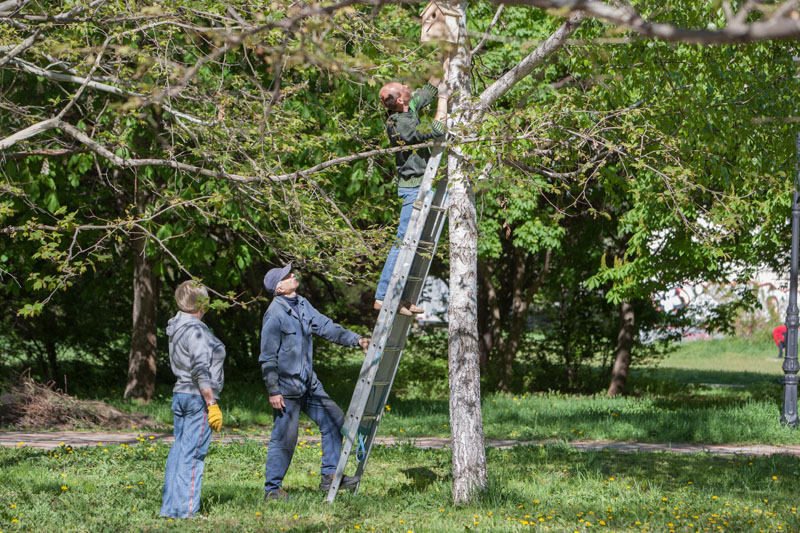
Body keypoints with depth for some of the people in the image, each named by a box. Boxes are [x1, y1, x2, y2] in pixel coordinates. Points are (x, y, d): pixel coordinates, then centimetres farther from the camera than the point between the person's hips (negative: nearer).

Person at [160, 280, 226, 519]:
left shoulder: (176, 327, 13)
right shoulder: (195, 331, -15)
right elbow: (201, 371, -21)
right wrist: (212, 405, -19)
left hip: (179, 394, 9)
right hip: (198, 397, -9)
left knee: (178, 451, 11)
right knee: (193, 455, -7)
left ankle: (169, 508, 13)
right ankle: (186, 511, -8)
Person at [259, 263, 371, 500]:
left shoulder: (302, 305, 8)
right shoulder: (275, 314, -17)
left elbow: (325, 326, 12)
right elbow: (268, 357, -16)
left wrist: (356, 339, 1)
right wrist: (273, 391, -17)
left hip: (308, 383, 9)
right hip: (286, 387, -8)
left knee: (333, 419, 9)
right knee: (284, 437, -5)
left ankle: (329, 476, 16)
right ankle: (272, 488, 7)